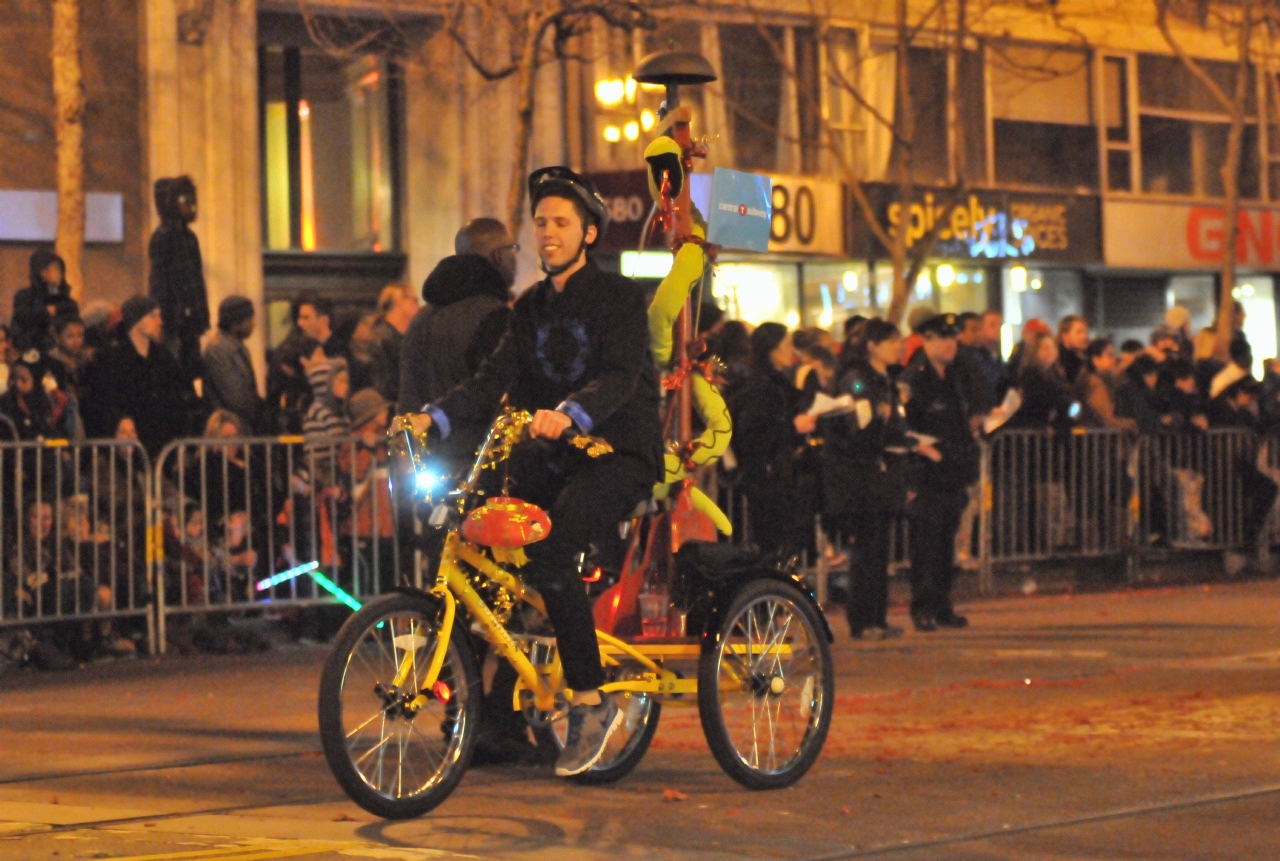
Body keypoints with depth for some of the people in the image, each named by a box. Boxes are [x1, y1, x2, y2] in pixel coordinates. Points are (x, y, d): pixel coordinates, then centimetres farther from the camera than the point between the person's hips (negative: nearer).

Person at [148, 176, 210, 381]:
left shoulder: (189, 236, 16)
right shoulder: (163, 237, -10)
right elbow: (159, 281, -14)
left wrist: (202, 317, 14)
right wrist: (166, 319, -18)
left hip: (190, 319, 8)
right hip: (174, 318, -8)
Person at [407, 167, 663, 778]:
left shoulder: (617, 296, -4)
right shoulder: (532, 307, 15)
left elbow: (619, 376, -20)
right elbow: (496, 378, 3)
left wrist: (568, 413, -40)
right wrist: (435, 416, -14)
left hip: (618, 454, -7)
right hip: (552, 458, 7)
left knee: (546, 554, -29)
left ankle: (590, 702, -20)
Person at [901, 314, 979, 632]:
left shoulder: (951, 379, 17)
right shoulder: (914, 378, -10)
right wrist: (923, 448, -22)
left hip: (952, 475, 8)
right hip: (927, 476, -8)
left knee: (946, 543, 11)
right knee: (926, 543, -7)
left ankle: (942, 606, 16)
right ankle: (923, 609, -3)